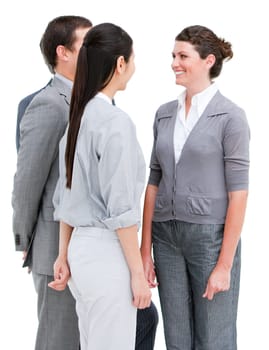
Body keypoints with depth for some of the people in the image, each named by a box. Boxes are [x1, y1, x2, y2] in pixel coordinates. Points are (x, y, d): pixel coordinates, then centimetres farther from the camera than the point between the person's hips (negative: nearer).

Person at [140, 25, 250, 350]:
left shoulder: (230, 116, -9)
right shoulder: (164, 114, 8)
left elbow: (238, 193, -11)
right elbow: (154, 182, 9)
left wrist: (225, 265, -13)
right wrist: (145, 250, 5)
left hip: (211, 237, -5)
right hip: (167, 236, 5)